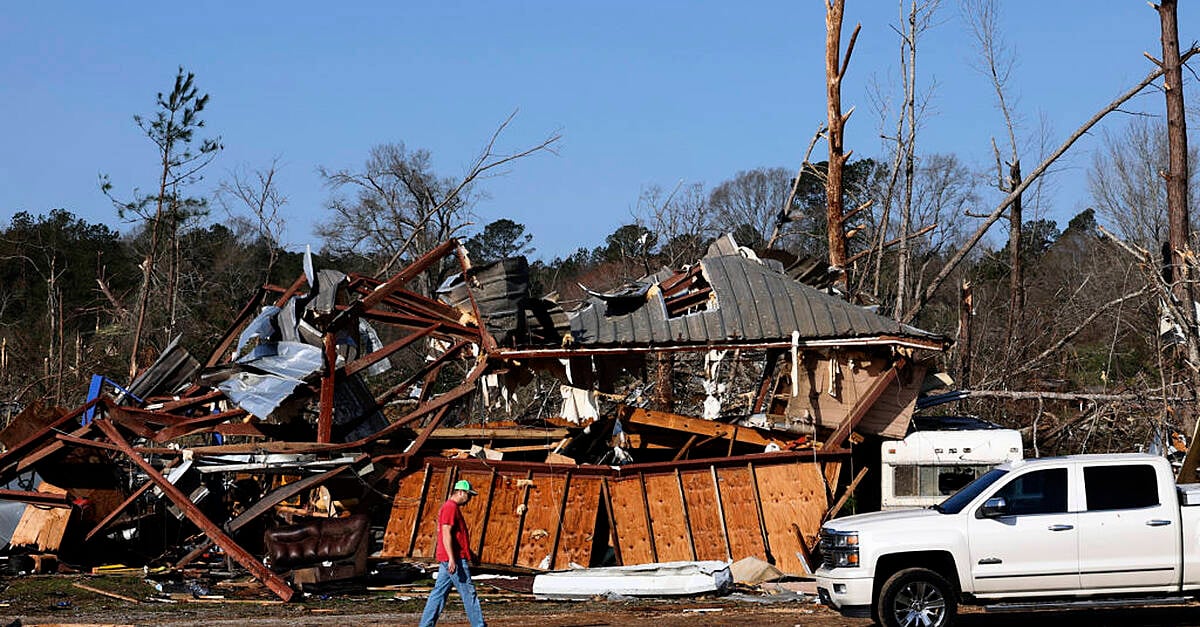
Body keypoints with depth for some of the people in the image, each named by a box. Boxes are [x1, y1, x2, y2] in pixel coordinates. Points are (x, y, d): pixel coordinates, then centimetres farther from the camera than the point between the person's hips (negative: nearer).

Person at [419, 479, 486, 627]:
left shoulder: (452, 507, 20)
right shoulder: (450, 507, -13)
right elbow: (446, 534, -21)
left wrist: (469, 553, 29)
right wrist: (452, 559, -25)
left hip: (448, 560, 10)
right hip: (455, 559, -10)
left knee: (439, 593, 8)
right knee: (468, 592, -5)